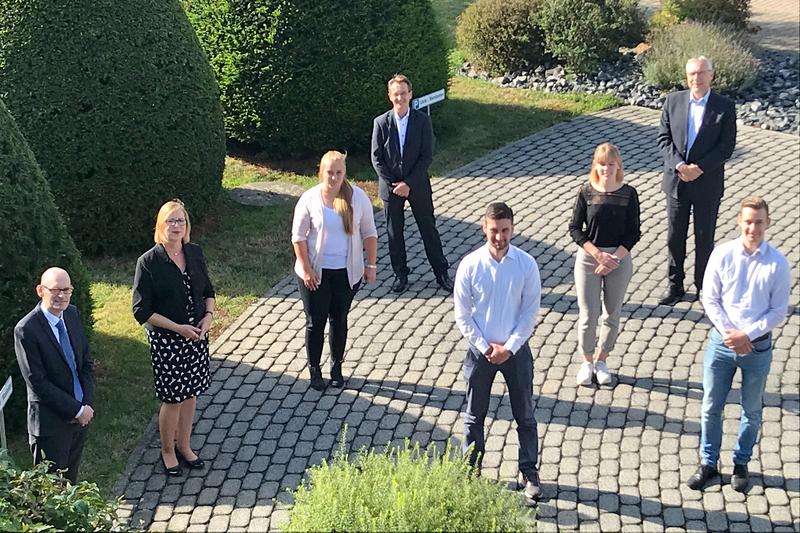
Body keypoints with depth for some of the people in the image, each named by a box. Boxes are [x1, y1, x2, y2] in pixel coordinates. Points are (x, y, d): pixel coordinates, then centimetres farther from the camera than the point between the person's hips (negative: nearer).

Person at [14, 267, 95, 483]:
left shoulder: (72, 315, 1)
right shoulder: (26, 330, -20)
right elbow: (37, 382, -19)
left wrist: (87, 404, -7)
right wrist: (77, 410, -16)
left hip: (81, 414, 6)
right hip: (51, 421, -6)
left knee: (71, 478, 19)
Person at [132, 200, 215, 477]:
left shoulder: (195, 253, 0)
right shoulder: (148, 262, -16)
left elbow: (208, 291, 13)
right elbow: (142, 311, -14)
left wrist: (208, 315, -6)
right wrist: (178, 328, -18)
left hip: (196, 337, 5)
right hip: (166, 340, -5)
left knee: (191, 393, 15)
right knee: (173, 398, 4)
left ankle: (184, 446, 34)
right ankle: (167, 451, 26)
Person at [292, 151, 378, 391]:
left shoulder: (358, 197, -7)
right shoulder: (310, 199, -12)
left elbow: (369, 233, 2)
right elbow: (298, 236, -7)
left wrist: (371, 265, -1)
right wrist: (306, 269, -11)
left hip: (347, 272, 2)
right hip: (316, 272, -2)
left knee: (339, 319, 14)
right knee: (315, 322, 7)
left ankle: (336, 366, 31)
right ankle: (314, 369, 23)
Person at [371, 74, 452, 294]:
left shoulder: (422, 121, -7)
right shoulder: (381, 123, -4)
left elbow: (427, 156, -9)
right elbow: (376, 158, -3)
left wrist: (408, 183, -15)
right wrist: (392, 184, -11)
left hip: (417, 185, -1)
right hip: (390, 187, 1)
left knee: (428, 228, 7)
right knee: (394, 232, 9)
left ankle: (441, 273, 18)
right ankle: (400, 274, 24)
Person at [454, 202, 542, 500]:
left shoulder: (526, 264, -10)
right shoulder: (469, 265, -11)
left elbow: (531, 312, -6)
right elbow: (462, 315, -5)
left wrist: (509, 347, -12)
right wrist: (485, 347, -11)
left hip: (516, 350, 0)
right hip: (480, 350, 0)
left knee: (525, 415, 10)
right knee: (475, 415, 12)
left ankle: (529, 471, 25)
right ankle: (471, 471, 27)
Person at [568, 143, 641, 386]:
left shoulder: (628, 193, -6)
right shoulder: (586, 192, -6)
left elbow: (634, 233, -4)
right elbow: (574, 229, -3)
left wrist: (613, 258, -13)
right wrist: (598, 254, -13)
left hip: (619, 259, 1)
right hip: (588, 258, -1)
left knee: (612, 314, 11)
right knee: (588, 315, 0)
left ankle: (601, 359, 29)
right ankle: (586, 361, 21)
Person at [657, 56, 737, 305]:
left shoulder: (725, 107, -7)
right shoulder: (673, 101, 0)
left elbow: (727, 146, -9)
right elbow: (664, 138, -1)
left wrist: (699, 168, -18)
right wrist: (679, 165, -16)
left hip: (707, 184, -2)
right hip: (677, 181, 2)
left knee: (704, 238, 10)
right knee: (675, 237, 11)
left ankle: (703, 287, 25)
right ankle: (675, 285, 25)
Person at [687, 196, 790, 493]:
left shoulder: (778, 264, -10)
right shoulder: (722, 255, -8)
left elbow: (779, 311, -6)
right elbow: (710, 299, -2)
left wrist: (747, 335, -15)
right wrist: (729, 333, -12)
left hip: (758, 346, -1)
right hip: (722, 342, 1)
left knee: (751, 411, 15)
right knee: (711, 407, 10)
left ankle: (741, 464, 32)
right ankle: (708, 463, 26)